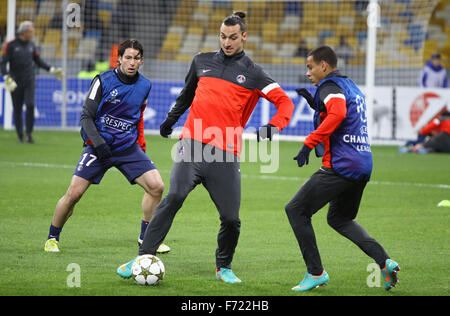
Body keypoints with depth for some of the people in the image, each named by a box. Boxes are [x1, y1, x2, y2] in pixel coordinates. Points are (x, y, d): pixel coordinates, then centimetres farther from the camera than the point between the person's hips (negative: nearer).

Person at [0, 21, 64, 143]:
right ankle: (20, 136, 13)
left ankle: (28, 133, -9)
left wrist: (52, 70, 10)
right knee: (17, 109, 2)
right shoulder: (11, 45, -7)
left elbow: (38, 61, 19)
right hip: (15, 82, -2)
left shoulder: (31, 45, 6)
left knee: (30, 105, -16)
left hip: (29, 81, 2)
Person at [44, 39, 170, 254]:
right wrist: (98, 141, -18)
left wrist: (141, 145, 15)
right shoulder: (103, 81, -7)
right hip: (99, 146, -3)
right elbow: (86, 116, -6)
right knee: (74, 193, -12)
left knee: (156, 186, -12)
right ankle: (52, 238, 11)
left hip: (128, 148, 3)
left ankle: (146, 239, 4)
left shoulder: (144, 86, 6)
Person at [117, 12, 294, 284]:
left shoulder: (252, 74, 7)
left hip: (226, 154, -1)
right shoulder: (202, 61, 16)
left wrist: (274, 126, -14)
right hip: (192, 145, 1)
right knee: (174, 197, -21)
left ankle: (224, 267, 24)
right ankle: (144, 258, -22)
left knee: (231, 218, -3)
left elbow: (285, 101, 4)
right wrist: (171, 118, 40)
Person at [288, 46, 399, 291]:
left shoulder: (329, 85, -7)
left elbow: (337, 114, -27)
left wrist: (309, 143, -26)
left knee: (296, 209, -1)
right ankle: (383, 261, 6)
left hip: (341, 166, -10)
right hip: (363, 166, 10)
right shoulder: (351, 87, 22)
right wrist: (316, 105, 23)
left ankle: (316, 272, -2)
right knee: (339, 219, 24)